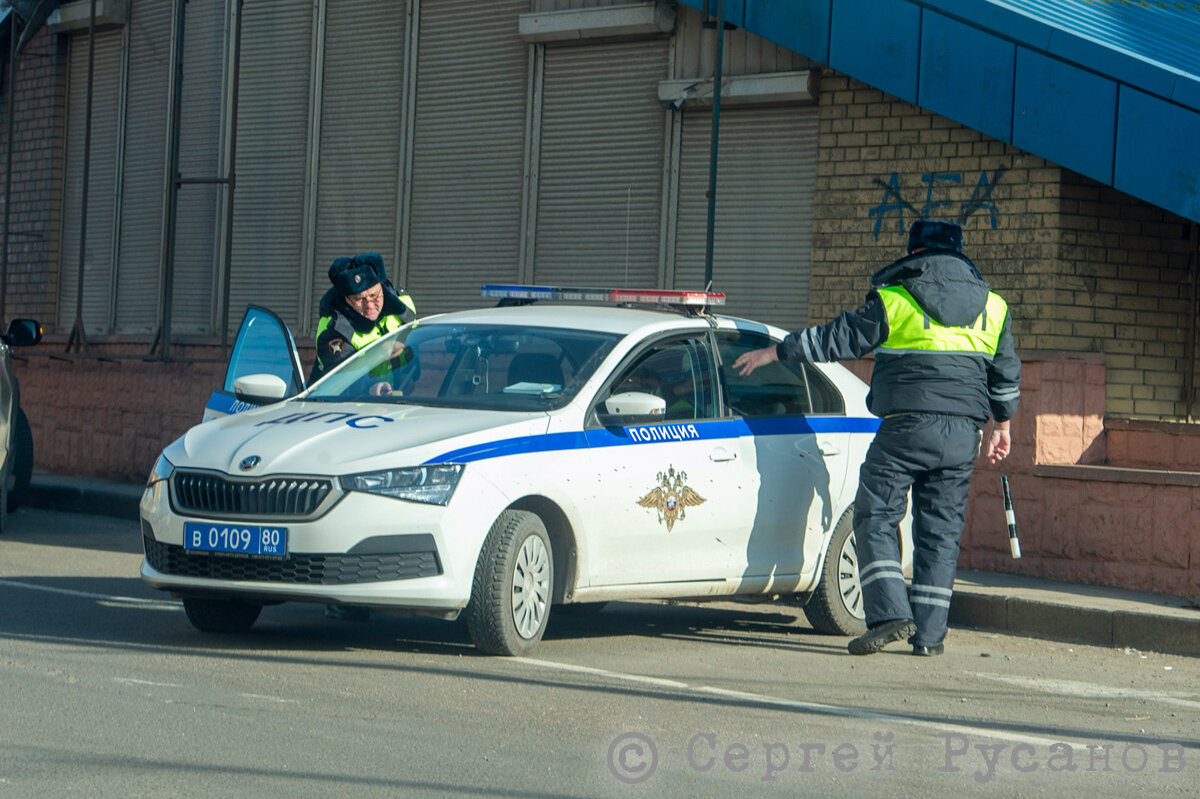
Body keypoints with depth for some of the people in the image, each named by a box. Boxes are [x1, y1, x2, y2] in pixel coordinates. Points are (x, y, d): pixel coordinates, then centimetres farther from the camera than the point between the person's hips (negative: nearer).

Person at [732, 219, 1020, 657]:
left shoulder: (895, 300, -2)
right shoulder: (991, 306, 12)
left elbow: (839, 339, 1)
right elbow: (1006, 373, 18)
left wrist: (773, 352, 10)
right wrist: (1002, 424, 31)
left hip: (907, 426, -5)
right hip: (963, 435, 5)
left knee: (875, 519, 1)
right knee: (940, 530, 8)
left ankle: (890, 613, -15)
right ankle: (929, 633, 5)